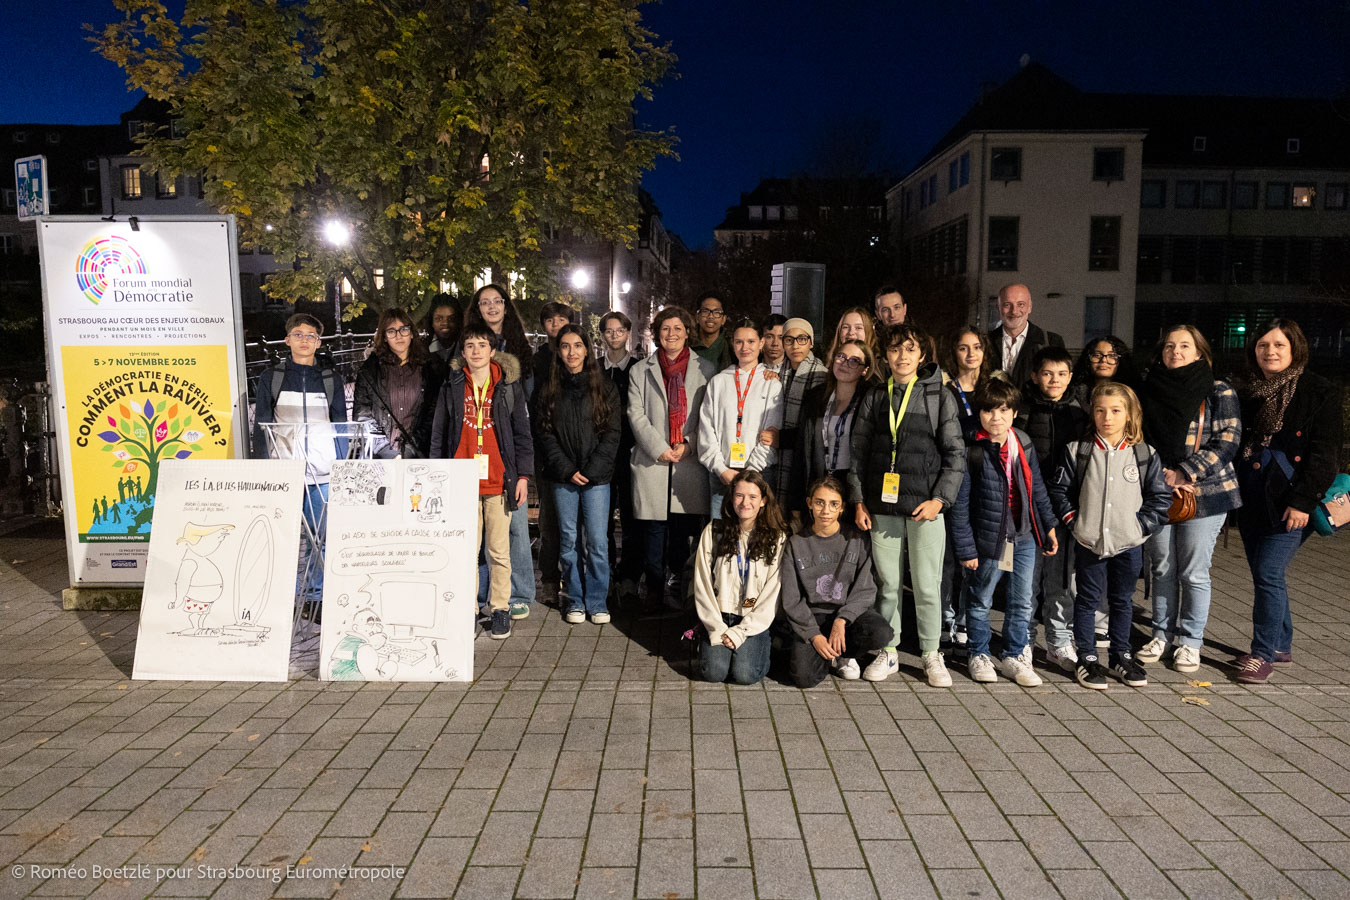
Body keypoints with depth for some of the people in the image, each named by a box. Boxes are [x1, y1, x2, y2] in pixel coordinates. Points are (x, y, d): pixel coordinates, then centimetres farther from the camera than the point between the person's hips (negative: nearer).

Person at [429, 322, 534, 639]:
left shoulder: (509, 386, 6)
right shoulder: (451, 387, 9)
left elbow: (522, 433, 7)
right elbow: (438, 435, 12)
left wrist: (523, 475, 1)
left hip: (499, 481, -1)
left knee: (499, 551, 3)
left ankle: (500, 609, 14)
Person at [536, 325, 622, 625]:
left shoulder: (604, 388, 4)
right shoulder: (550, 390, 8)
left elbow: (612, 434, -1)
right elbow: (546, 434, 4)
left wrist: (590, 470, -10)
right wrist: (567, 470, -8)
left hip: (596, 476, -2)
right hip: (562, 477, 2)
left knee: (597, 541, -3)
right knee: (568, 540, 6)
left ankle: (597, 602, 10)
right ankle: (575, 601, 17)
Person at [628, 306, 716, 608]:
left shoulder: (705, 369, 10)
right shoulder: (640, 371, 11)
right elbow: (636, 414, 4)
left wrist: (688, 444, -7)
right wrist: (659, 448, -8)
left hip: (691, 460, 0)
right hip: (652, 460, 0)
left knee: (686, 525, 1)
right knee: (654, 527, 1)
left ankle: (673, 582, 18)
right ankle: (654, 586, 14)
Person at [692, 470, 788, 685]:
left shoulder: (777, 538, -2)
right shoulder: (713, 532, 1)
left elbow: (772, 594, -5)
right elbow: (702, 586, 0)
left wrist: (741, 631, -12)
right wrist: (717, 629, -9)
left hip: (754, 620, -1)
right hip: (719, 616, 1)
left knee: (745, 674, -21)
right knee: (715, 672, -19)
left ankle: (764, 644, 11)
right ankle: (707, 644, 14)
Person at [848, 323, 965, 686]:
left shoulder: (940, 397, 3)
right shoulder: (874, 399, 9)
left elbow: (955, 454, 1)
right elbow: (858, 452, 10)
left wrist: (939, 499, -8)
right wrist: (858, 500, 3)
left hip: (925, 506, -2)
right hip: (882, 506, 2)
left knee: (927, 584, 1)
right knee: (887, 582, 8)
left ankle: (931, 655, 17)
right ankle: (888, 651, 21)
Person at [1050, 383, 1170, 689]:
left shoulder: (1146, 455, 0)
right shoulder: (1076, 451, -3)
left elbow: (1161, 497, 3)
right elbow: (1059, 490, 2)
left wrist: (1141, 525, -6)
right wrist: (1073, 521, -6)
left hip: (1128, 543, 1)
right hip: (1089, 541, -1)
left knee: (1123, 600, 15)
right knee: (1088, 600, 7)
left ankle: (1121, 656, 29)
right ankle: (1087, 658, 17)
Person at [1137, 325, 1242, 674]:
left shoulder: (1219, 392, 0)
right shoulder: (1148, 391, 7)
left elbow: (1226, 443, -6)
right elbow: (1138, 438, 8)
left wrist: (1183, 473, -15)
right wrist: (1160, 476, -6)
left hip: (1205, 493, -3)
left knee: (1194, 572, 2)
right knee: (1161, 569, 11)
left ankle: (1190, 641, 16)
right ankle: (1161, 634, 24)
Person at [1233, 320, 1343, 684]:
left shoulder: (1319, 392, -4)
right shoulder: (1246, 393, 11)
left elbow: (1323, 452, -10)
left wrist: (1303, 501, -16)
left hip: (1288, 501, -6)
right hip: (1252, 499, 6)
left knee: (1268, 574, -10)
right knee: (1265, 574, 11)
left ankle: (1263, 654, 0)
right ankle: (1282, 647, 25)